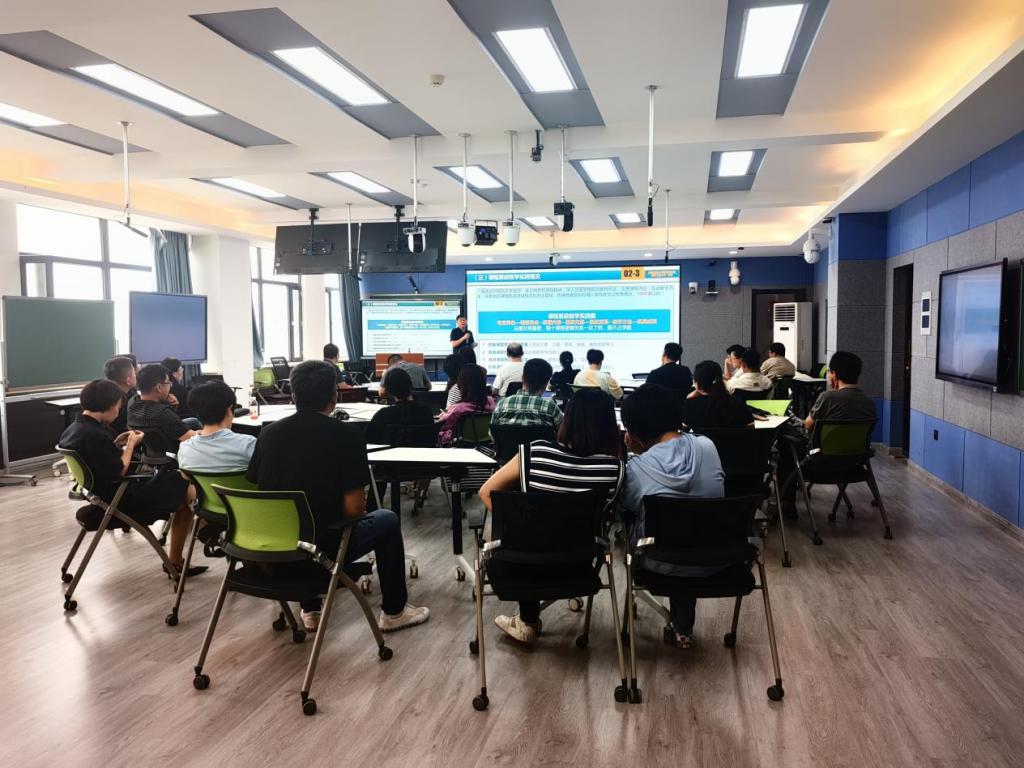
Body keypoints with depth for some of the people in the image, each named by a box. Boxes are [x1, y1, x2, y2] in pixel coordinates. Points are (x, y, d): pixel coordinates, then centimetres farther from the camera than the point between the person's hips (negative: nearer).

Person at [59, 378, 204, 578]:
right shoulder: (94, 435, -26)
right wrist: (130, 445, -8)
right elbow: (119, 472, -21)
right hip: (123, 499, -10)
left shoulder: (72, 430, 5)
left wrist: (115, 444, 6)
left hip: (103, 492, 10)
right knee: (189, 490, -1)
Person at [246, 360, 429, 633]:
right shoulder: (346, 434, -15)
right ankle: (394, 611, 30)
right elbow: (353, 508, -17)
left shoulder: (269, 432, -1)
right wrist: (359, 506, 7)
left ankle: (310, 611, 39)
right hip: (322, 548, -5)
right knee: (386, 520, 20)